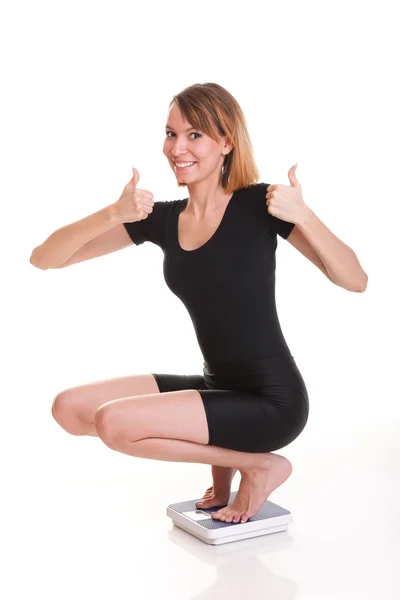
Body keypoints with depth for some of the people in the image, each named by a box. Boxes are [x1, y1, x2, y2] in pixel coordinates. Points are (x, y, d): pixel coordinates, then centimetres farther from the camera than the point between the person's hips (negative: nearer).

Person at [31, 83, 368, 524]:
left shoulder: (259, 204, -11)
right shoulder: (162, 219, 3)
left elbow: (355, 281, -14)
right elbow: (44, 258, -2)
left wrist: (301, 215, -28)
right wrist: (114, 214, -19)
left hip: (272, 402, -6)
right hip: (216, 387, 6)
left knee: (114, 422, -21)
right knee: (69, 409, 0)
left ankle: (259, 465, -1)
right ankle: (221, 455, 10)